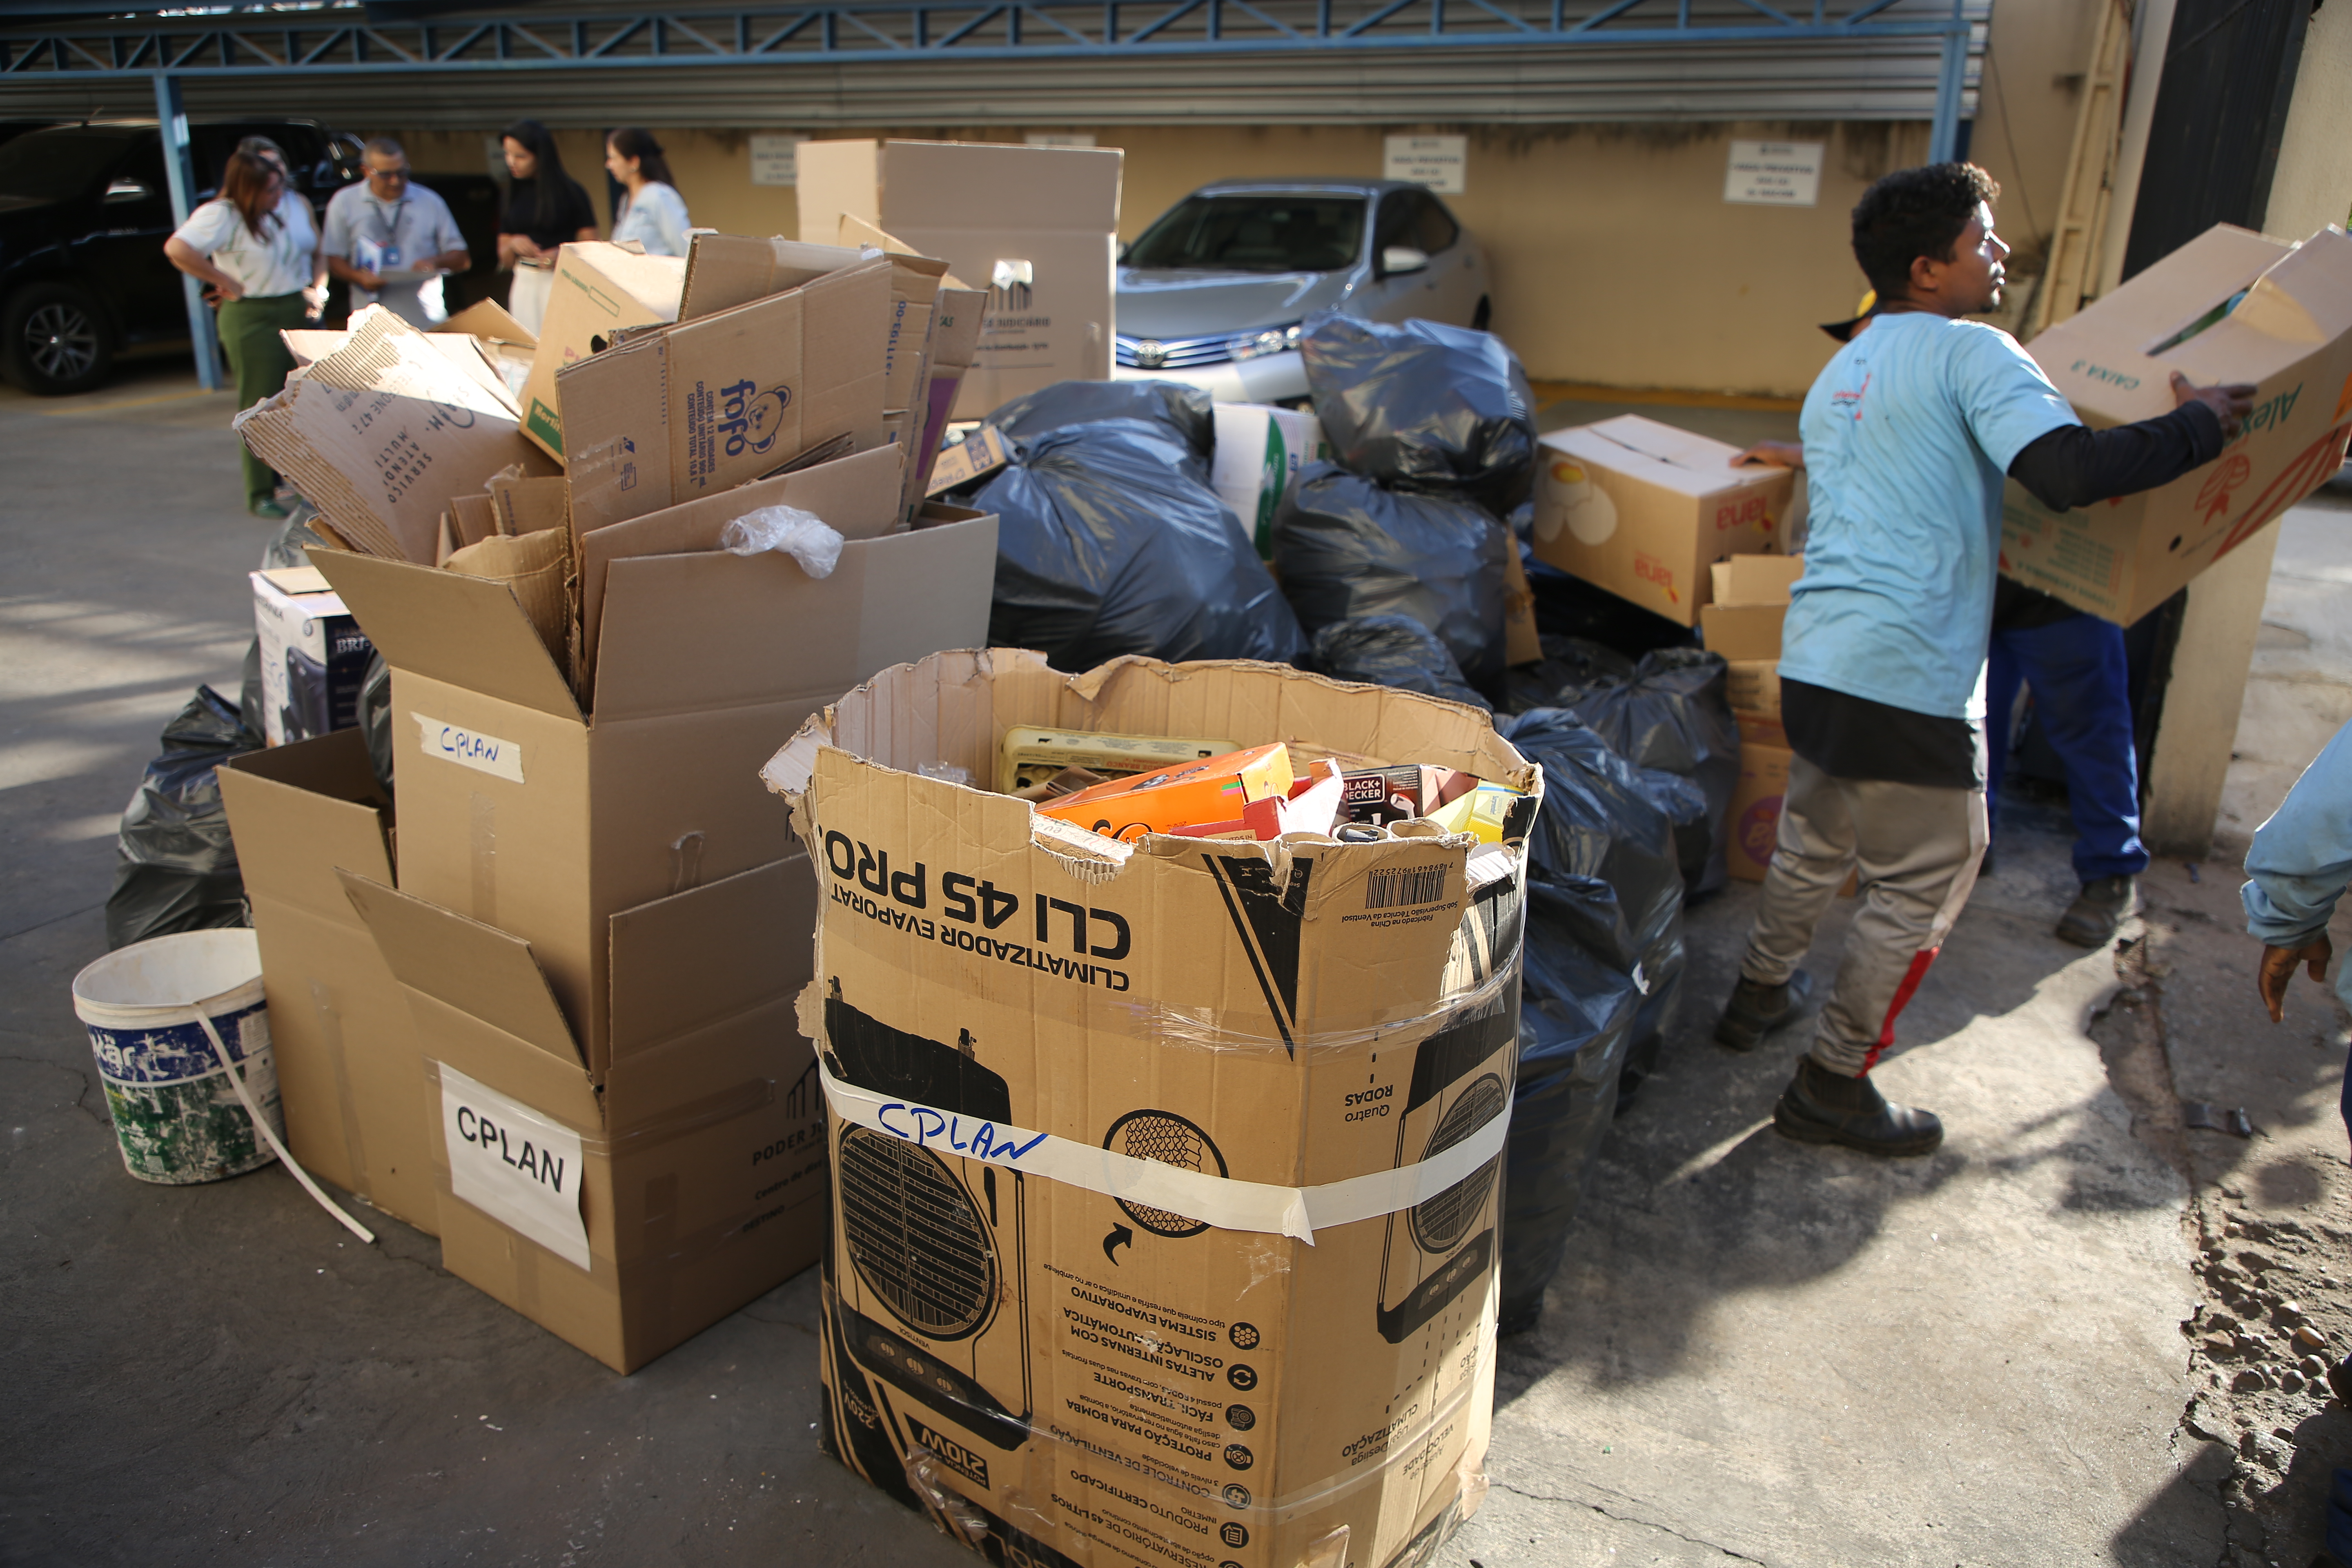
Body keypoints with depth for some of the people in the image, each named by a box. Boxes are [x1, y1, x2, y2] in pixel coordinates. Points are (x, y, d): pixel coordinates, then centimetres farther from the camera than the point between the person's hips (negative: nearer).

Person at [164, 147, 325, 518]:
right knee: (260, 406, -3)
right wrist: (228, 284, -18)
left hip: (299, 311, 6)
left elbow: (315, 251, 23)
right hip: (252, 317, -6)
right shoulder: (222, 214, -12)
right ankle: (261, 495, 4)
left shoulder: (297, 205, 8)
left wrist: (315, 288, 7)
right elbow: (176, 249, -24)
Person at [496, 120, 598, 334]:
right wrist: (513, 244, -6)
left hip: (561, 282, -4)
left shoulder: (570, 192, 1)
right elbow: (505, 259, 16)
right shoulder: (511, 197, 13)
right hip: (524, 285, 4)